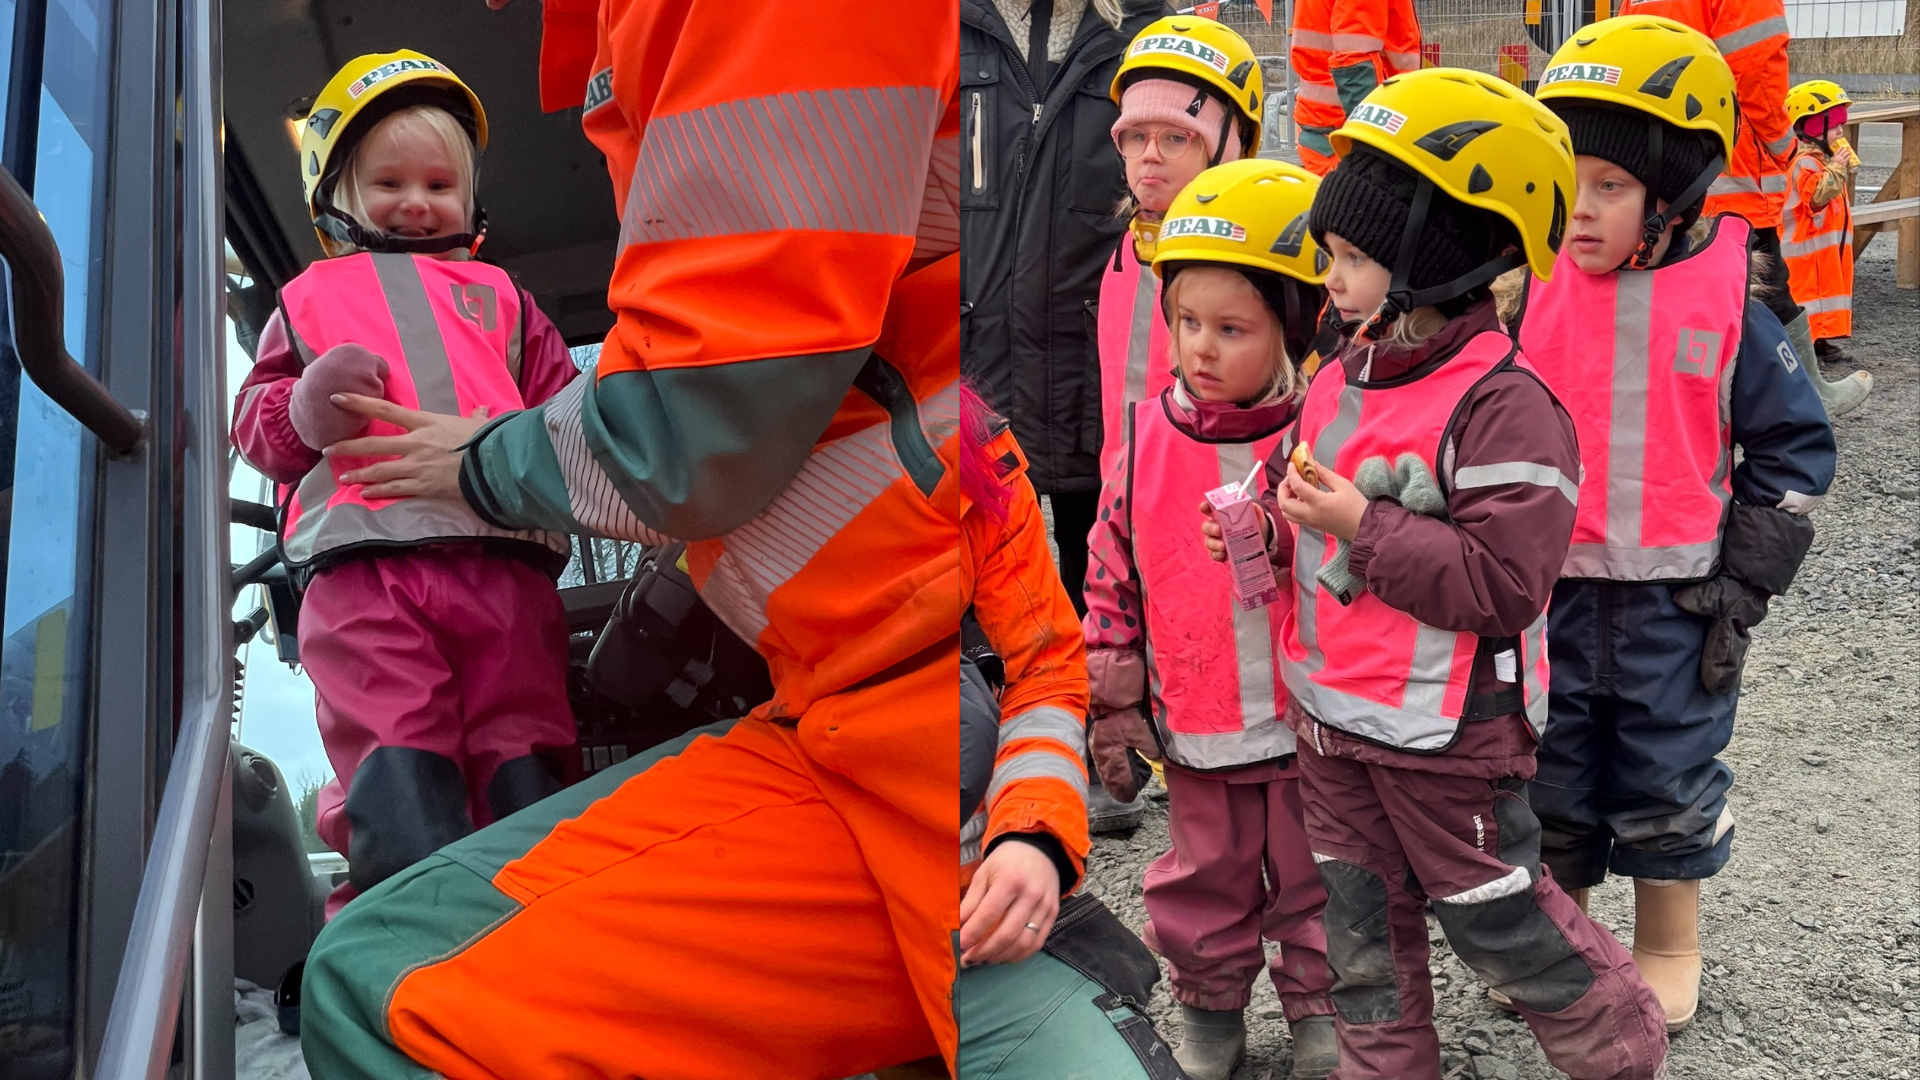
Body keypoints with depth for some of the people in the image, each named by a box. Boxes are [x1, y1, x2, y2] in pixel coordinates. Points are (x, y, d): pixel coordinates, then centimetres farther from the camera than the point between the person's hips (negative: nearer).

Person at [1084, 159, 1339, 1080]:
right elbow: (1112, 581, 0)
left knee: (1316, 875, 17)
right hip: (1195, 729, 2)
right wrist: (1113, 708, 1)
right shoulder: (1146, 441, -8)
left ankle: (1319, 1006, 38)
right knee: (1205, 881, 18)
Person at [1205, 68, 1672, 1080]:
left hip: (1445, 729, -7)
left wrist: (1360, 523, -27)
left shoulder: (1503, 402, -21)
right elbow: (1302, 504, 19)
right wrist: (1266, 522, -4)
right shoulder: (1338, 380, 5)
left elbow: (1503, 579, -26)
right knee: (1362, 919, 18)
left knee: (1495, 914, 10)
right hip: (1331, 712, 7)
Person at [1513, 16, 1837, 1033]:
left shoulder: (1725, 301, -8)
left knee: (1668, 784, 12)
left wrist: (1744, 583, -3)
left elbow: (1793, 444, 0)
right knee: (1547, 779, 13)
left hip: (1673, 599, -2)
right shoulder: (1529, 292, -4)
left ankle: (1669, 951, 34)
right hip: (1549, 594, 2)